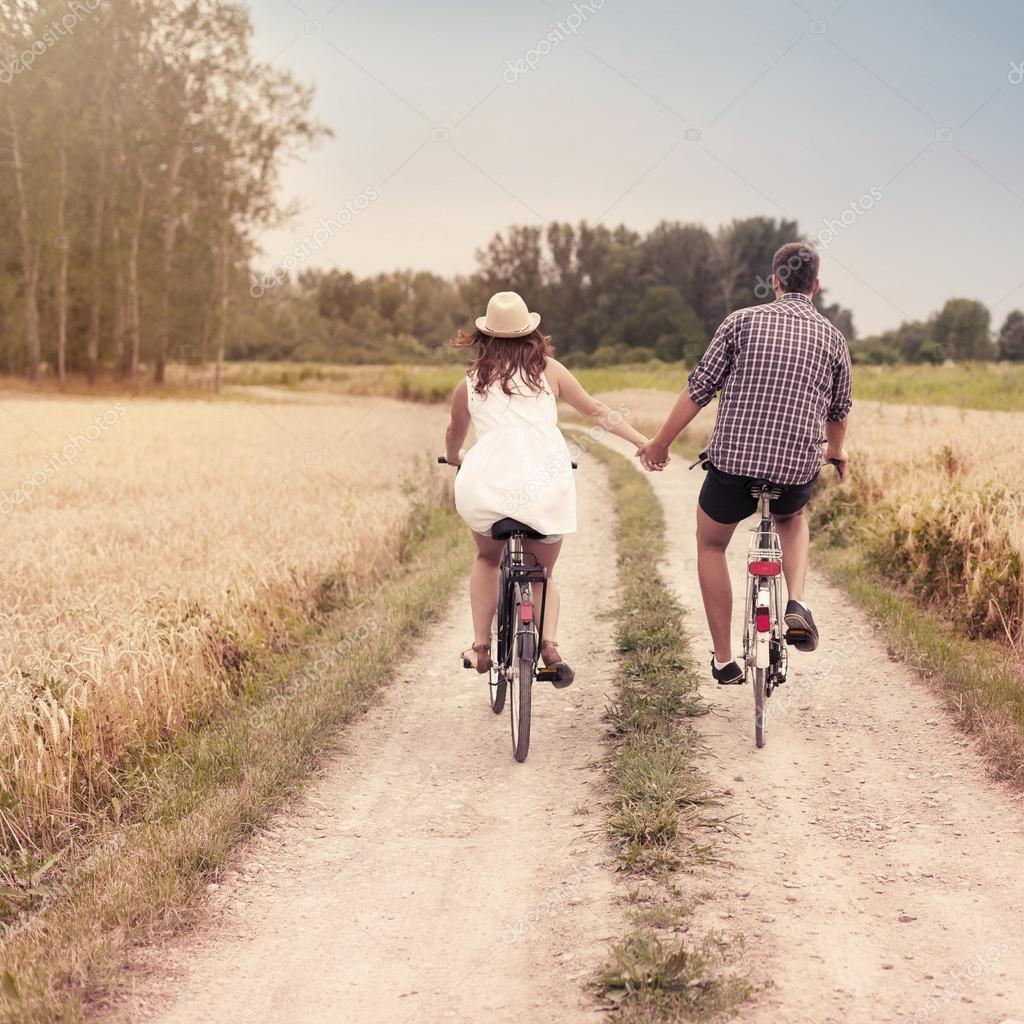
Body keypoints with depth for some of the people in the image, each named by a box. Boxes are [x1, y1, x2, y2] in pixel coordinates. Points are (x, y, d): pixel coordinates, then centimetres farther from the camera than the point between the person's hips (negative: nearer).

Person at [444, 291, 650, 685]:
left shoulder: (470, 383, 14)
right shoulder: (547, 369, 12)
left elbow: (454, 436, 31)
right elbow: (596, 410, 16)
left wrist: (454, 458, 53)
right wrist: (643, 441, 24)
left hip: (487, 483, 0)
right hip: (546, 485, 0)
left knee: (487, 559, 30)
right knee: (543, 573, 22)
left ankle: (480, 647, 20)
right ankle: (549, 642, -4)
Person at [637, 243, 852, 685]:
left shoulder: (743, 322, -1)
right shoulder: (832, 337, 6)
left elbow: (698, 390, -1)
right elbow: (838, 411, 19)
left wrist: (660, 443, 11)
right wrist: (836, 452, 40)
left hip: (732, 463, -2)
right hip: (797, 473, 2)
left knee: (710, 545, 24)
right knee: (793, 520, 37)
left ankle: (724, 660, 22)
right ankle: (797, 603, 10)